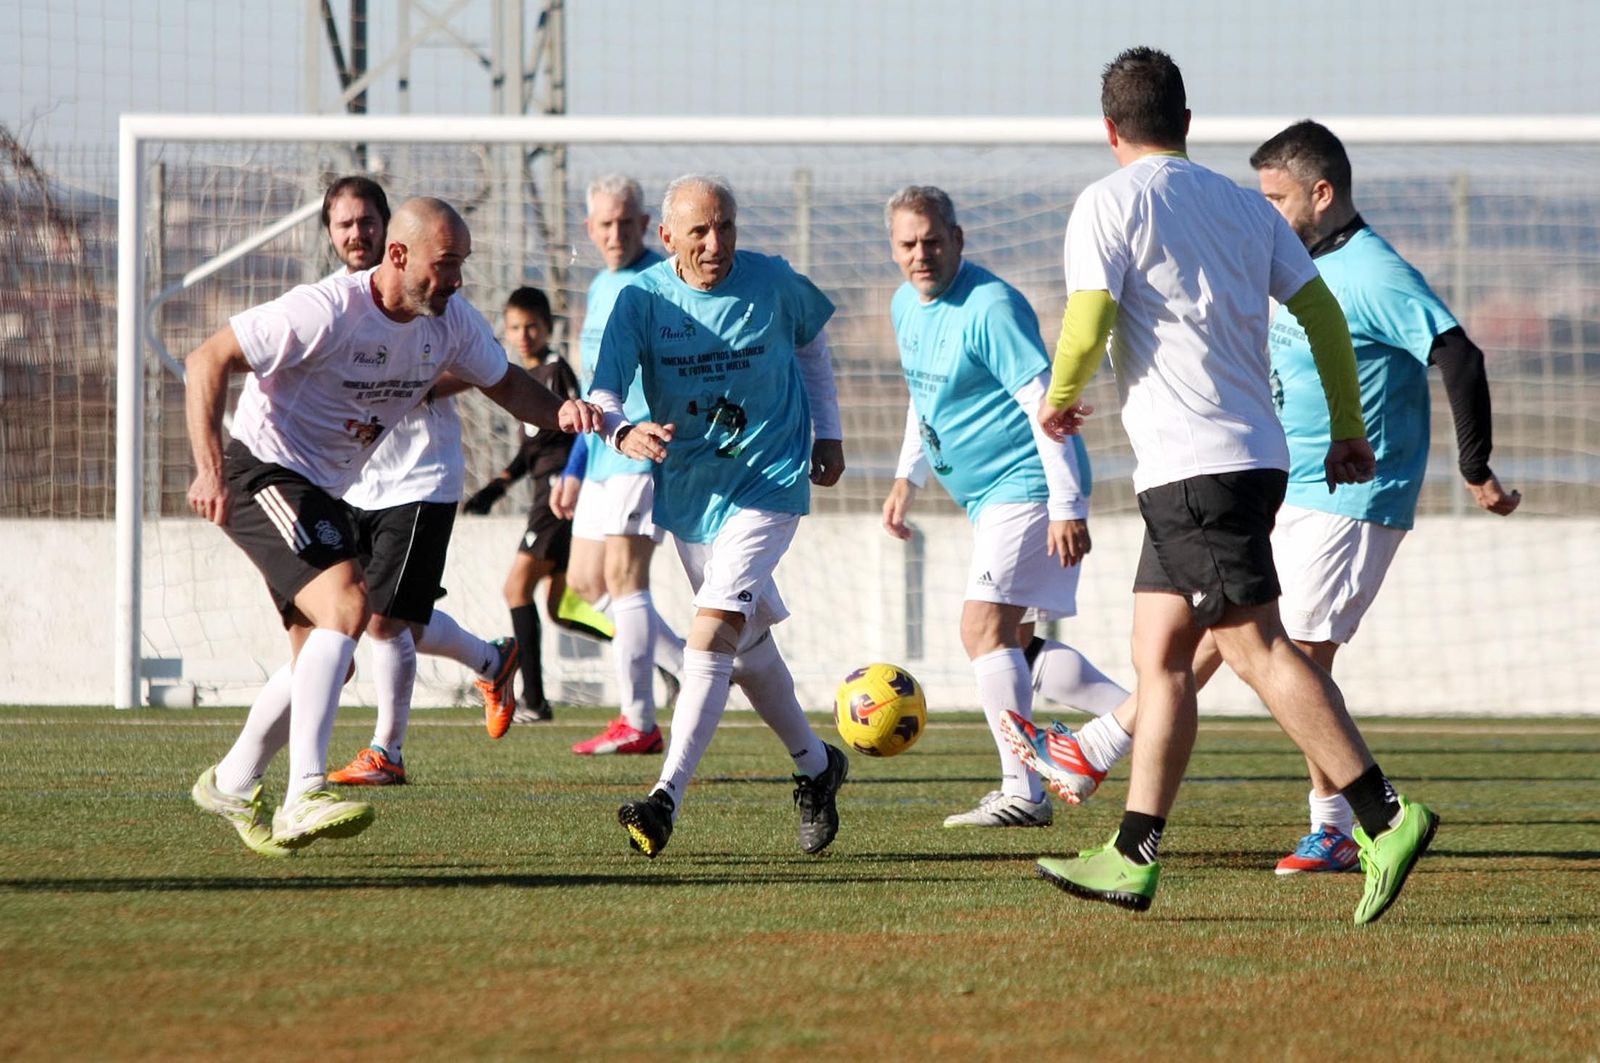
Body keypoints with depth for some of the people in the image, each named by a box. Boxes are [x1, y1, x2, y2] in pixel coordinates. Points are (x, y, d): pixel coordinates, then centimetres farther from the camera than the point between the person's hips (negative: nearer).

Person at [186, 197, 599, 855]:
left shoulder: (450, 320, -2)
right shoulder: (326, 312, -24)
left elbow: (504, 383, 14)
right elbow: (208, 360, -21)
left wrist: (559, 413, -9)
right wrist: (210, 470, -29)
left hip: (323, 496, 9)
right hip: (264, 473, -9)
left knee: (325, 663, 11)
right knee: (347, 604, -28)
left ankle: (231, 784, 32)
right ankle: (304, 797, -32)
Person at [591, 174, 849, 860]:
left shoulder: (772, 284, -8)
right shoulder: (641, 299, -10)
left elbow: (811, 344, 13)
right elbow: (603, 390, -21)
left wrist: (827, 433, 13)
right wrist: (624, 433, -43)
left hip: (768, 485, -3)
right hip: (687, 492, 3)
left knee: (715, 625, -20)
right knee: (748, 641, 15)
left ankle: (668, 796, -26)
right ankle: (816, 765, 37)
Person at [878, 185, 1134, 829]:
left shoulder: (990, 307, -19)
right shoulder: (906, 307, 10)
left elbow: (1045, 402, -22)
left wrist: (1067, 505, -26)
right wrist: (908, 478, 23)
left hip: (1029, 485, -10)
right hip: (988, 497, 10)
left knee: (984, 628, -16)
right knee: (1012, 639, 12)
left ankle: (1022, 793, -15)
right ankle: (1135, 715, 18)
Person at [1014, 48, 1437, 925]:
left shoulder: (1107, 203, -4)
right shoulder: (1241, 203, 15)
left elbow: (1088, 324, -13)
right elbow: (1321, 310, 12)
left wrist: (1058, 400, 7)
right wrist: (1348, 430, 19)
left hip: (1192, 466, -8)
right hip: (1251, 454, 8)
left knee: (1255, 647, -12)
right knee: (1158, 653, 11)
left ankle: (1384, 818, -21)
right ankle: (1132, 859, 10)